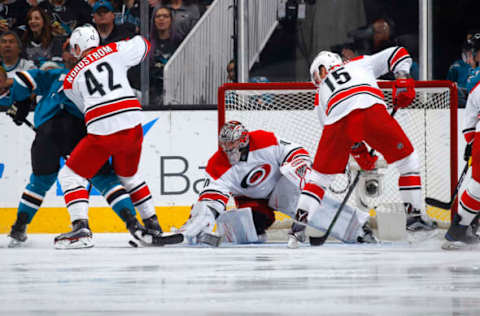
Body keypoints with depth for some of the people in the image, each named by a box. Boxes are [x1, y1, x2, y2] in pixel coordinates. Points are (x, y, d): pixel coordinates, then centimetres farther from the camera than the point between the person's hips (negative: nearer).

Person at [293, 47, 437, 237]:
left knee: (321, 174, 20)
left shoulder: (321, 94, 39)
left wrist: (361, 155, 39)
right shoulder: (361, 63, 39)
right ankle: (415, 215, 13)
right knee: (406, 159, 17)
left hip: (339, 120, 1)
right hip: (371, 109, -1)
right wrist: (402, 82, 21)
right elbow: (397, 54, 30)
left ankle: (300, 221, 11)